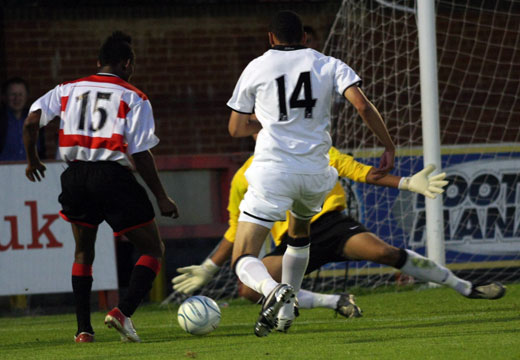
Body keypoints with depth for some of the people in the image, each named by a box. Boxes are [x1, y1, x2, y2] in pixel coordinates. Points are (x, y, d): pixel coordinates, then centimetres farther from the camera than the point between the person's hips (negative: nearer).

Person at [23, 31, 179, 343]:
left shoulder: (68, 90, 13)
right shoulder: (134, 98, 2)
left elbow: (31, 121, 3)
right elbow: (141, 155, -4)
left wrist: (32, 160, 20)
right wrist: (162, 199, 2)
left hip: (76, 176, 4)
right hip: (113, 176, -4)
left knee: (84, 253, 24)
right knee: (153, 250, 7)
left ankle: (84, 328, 16)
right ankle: (124, 311, -14)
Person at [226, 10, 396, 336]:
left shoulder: (256, 69, 5)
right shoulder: (328, 65, 6)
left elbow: (237, 128, 12)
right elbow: (363, 105, -8)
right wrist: (389, 147, 0)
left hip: (272, 171, -3)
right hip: (315, 172, 3)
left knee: (243, 260, -3)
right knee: (300, 232, 35)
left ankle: (273, 290, -36)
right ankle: (286, 311, 32)